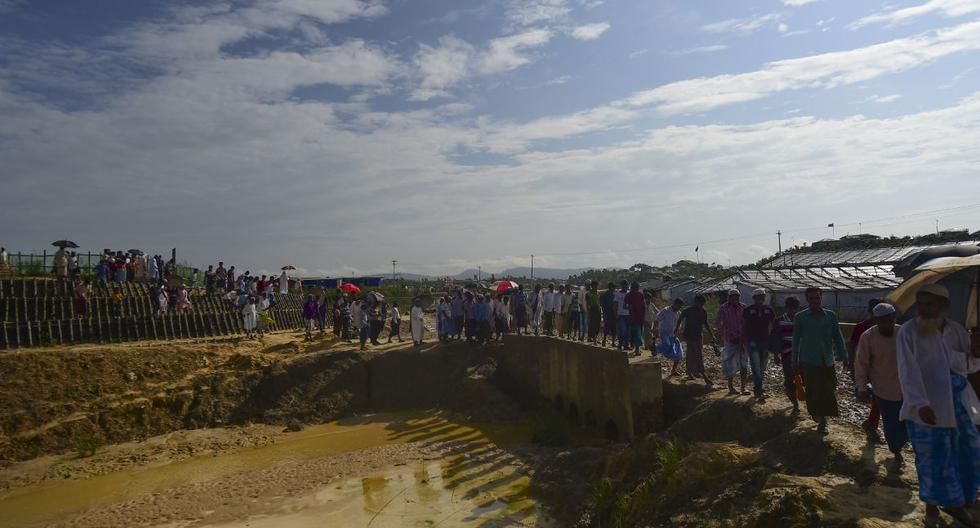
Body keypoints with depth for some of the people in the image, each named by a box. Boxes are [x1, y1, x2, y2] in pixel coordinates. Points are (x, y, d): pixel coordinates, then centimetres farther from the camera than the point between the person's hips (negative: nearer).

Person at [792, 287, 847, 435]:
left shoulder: (831, 316, 5)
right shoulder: (800, 317, 0)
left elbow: (838, 337, 10)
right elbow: (796, 339, 4)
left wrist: (844, 356, 5)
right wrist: (795, 361, 3)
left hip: (827, 361, 2)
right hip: (808, 361, -2)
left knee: (828, 391, 0)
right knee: (813, 391, -3)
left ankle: (822, 419, 13)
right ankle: (821, 420, 14)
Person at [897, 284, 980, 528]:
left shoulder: (957, 330, 6)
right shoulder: (908, 331, -9)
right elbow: (908, 371, -15)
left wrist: (955, 358, -16)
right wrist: (920, 403, -24)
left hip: (958, 404, 5)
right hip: (926, 407, -5)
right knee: (932, 458, 3)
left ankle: (956, 504, 30)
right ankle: (931, 506, 23)